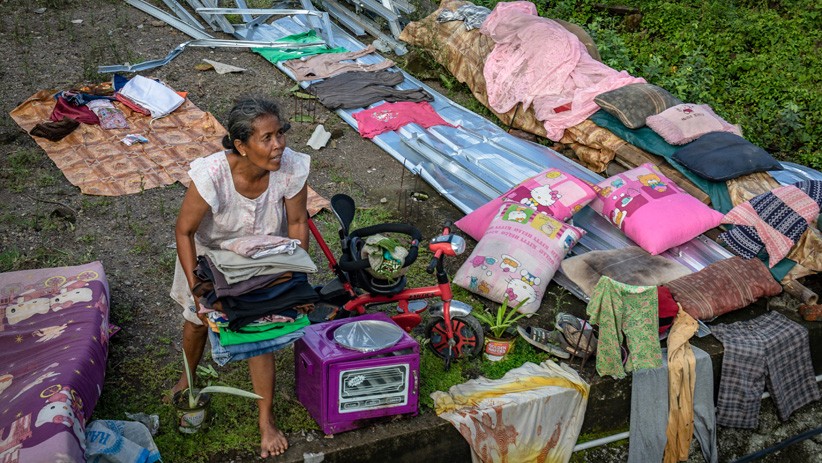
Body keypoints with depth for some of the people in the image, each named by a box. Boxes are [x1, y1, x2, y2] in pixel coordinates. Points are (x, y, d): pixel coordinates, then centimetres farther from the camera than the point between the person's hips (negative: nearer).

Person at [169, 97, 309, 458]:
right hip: (211, 253, 0)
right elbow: (184, 231, -24)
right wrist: (196, 289, -24)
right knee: (198, 318, 21)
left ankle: (266, 420, 20)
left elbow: (297, 222, -14)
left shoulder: (291, 168, -32)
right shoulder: (212, 174, -39)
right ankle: (188, 378, 53)